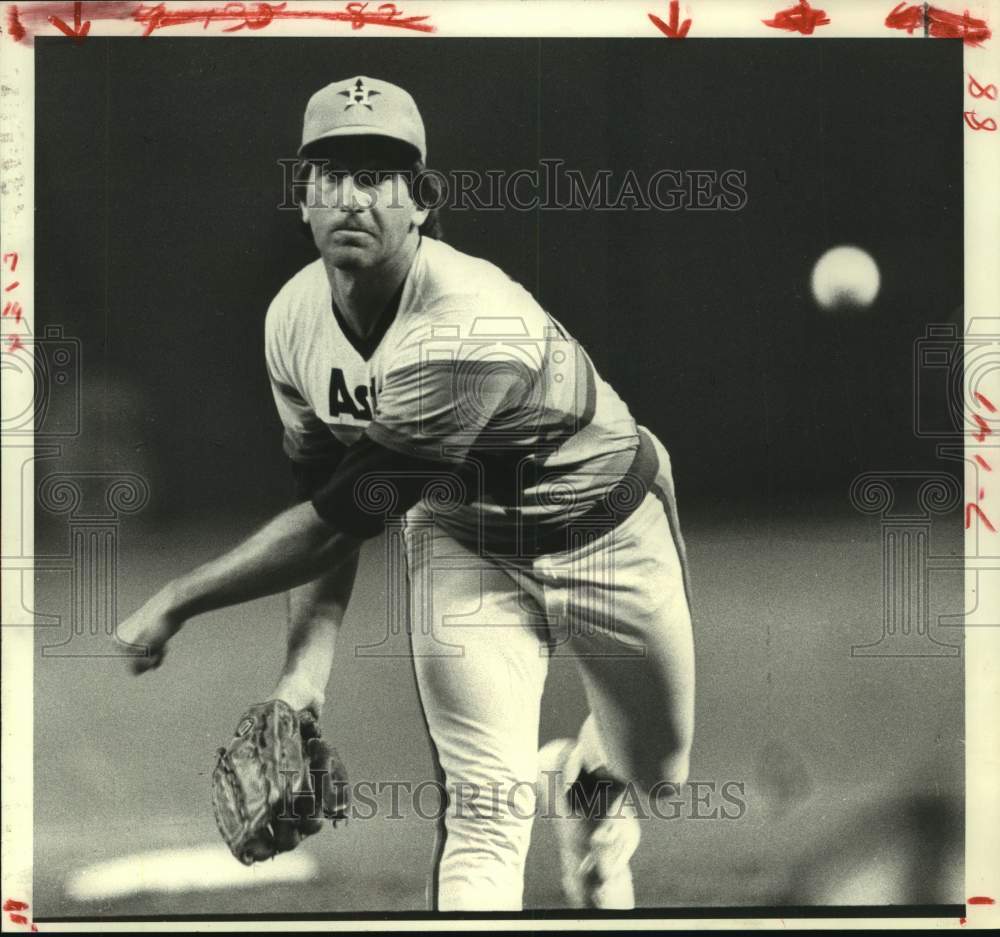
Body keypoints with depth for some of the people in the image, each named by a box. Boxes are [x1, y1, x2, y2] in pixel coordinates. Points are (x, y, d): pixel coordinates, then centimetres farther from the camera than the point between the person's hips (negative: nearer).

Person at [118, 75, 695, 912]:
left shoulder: (472, 327, -37)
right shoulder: (293, 320, -15)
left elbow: (348, 517, -32)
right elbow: (327, 502, -5)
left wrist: (177, 603, -27)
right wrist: (307, 665, -18)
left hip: (605, 527, -3)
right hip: (459, 535, 3)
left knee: (657, 768, 16)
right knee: (485, 804, -11)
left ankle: (578, 780, 50)